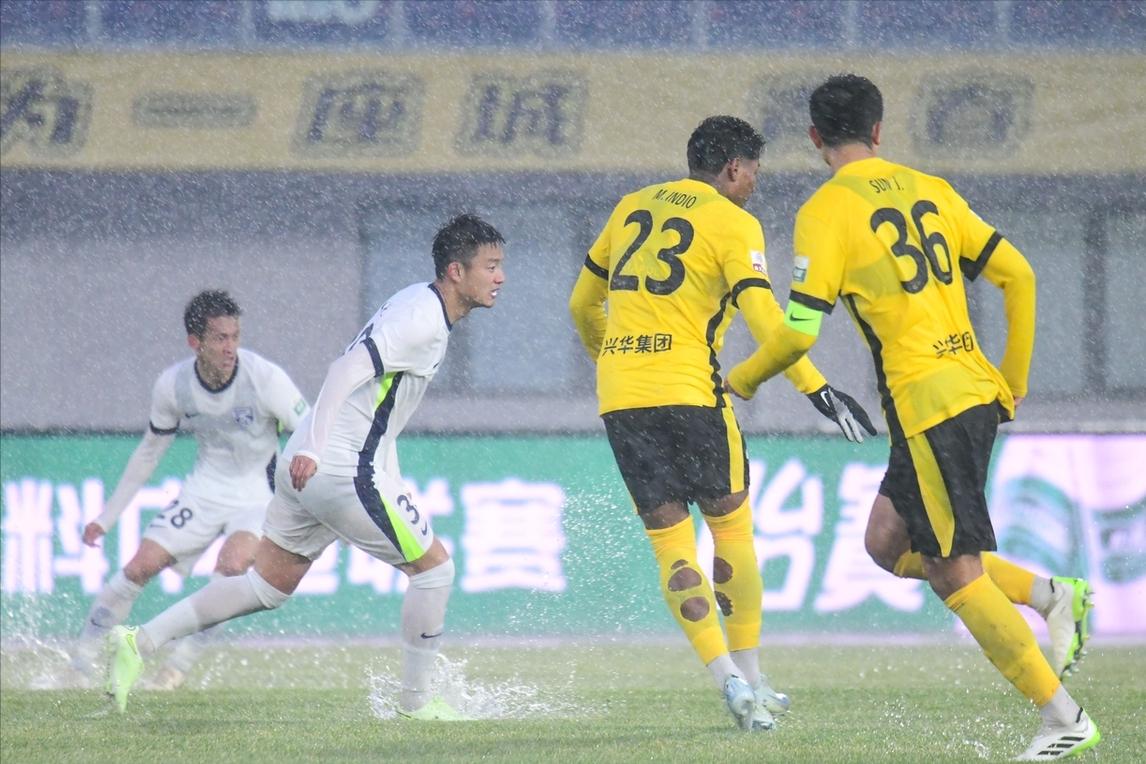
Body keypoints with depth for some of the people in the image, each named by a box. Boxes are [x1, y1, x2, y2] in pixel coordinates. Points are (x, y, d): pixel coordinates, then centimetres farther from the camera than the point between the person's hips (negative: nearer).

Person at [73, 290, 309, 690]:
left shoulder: (264, 378, -21)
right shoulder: (173, 385, -8)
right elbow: (149, 451, 8)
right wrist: (107, 516, 11)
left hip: (258, 493, -3)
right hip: (206, 488, 3)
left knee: (232, 564, -29)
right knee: (141, 565, -9)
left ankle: (179, 664, -13)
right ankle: (83, 654, 10)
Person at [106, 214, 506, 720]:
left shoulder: (418, 308, 17)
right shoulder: (423, 320, -15)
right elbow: (348, 368, -25)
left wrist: (392, 486, 26)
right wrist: (313, 448, -33)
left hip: (308, 469, 10)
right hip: (342, 471, -10)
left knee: (269, 584, 13)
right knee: (434, 565, -1)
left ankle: (140, 642, 9)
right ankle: (416, 700, 8)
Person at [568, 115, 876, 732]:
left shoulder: (633, 208, 17)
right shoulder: (733, 223, 0)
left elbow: (582, 304, 24)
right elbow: (762, 316, -13)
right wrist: (816, 388, -13)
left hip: (618, 397, 5)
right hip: (686, 392, -5)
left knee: (669, 541, 4)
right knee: (731, 526, 11)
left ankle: (730, 681, -8)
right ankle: (750, 677, 12)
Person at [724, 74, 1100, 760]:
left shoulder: (826, 211, -7)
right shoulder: (929, 190, 12)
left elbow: (799, 329, -12)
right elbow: (1017, 273, 11)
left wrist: (742, 380, 7)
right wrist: (1015, 380, 20)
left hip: (927, 400, -8)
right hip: (978, 390, 8)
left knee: (954, 573, -4)